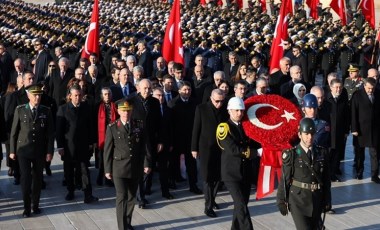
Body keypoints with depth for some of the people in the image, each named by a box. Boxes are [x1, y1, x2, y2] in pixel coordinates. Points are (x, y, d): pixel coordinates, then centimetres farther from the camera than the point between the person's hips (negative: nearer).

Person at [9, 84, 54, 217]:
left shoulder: (46, 111, 1)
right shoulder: (20, 110, -1)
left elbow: (50, 133, 1)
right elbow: (14, 132, 2)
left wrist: (49, 151, -4)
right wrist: (12, 151, 1)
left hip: (40, 151, 1)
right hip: (23, 151, -1)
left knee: (38, 179, 8)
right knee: (26, 179, -2)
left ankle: (35, 205, 21)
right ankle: (27, 207, 8)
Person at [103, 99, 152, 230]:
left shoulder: (139, 125, 3)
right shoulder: (112, 128, -3)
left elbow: (144, 146, 4)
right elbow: (107, 150, -1)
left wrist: (147, 164, -2)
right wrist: (107, 169, -2)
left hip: (136, 168, 3)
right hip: (119, 168, -3)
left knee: (131, 197, 12)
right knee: (122, 197, -8)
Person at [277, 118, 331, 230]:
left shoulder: (322, 153, 3)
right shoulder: (291, 155, -7)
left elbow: (326, 179, 9)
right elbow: (284, 179, -5)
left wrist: (327, 200, 10)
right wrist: (281, 201, -4)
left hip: (317, 201, 4)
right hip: (298, 200, -4)